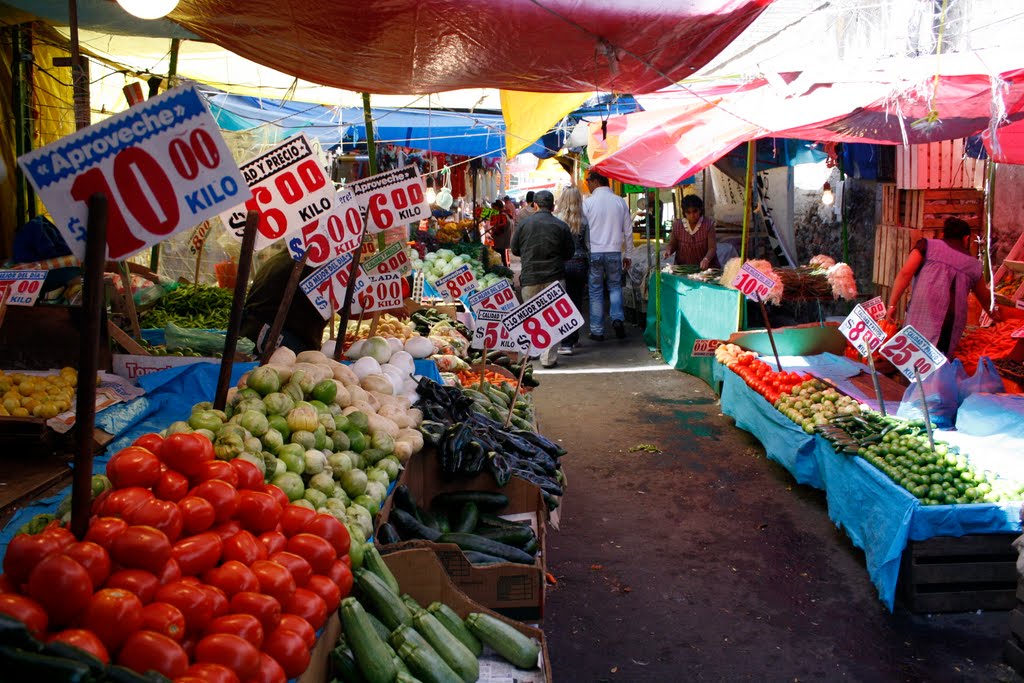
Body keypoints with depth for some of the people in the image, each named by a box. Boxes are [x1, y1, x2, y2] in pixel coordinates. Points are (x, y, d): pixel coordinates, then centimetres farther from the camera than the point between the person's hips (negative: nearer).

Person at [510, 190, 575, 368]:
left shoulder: (524, 224, -1)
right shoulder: (561, 226, -4)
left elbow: (514, 249, 9)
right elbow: (570, 253, 4)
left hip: (529, 278, 2)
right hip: (554, 277, -1)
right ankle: (548, 357, -3)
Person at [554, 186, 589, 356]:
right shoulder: (583, 221, -3)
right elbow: (587, 246, 1)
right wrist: (588, 271, 9)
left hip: (561, 264, -2)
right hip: (580, 264, 2)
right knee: (576, 303, 13)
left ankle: (566, 343, -6)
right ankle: (573, 338, 24)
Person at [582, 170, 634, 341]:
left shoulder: (587, 203, -6)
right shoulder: (620, 202, 3)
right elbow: (628, 230, 7)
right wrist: (628, 254, 16)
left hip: (593, 252, -2)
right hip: (614, 252, 2)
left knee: (596, 290, 6)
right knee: (615, 286, 18)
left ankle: (597, 331, 8)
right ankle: (617, 318, -4)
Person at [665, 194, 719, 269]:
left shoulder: (708, 224, -5)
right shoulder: (677, 225, 2)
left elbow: (712, 248, -9)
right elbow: (672, 244, 15)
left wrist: (706, 259, -28)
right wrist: (669, 251, -7)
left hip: (705, 268, -2)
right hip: (683, 268, 2)